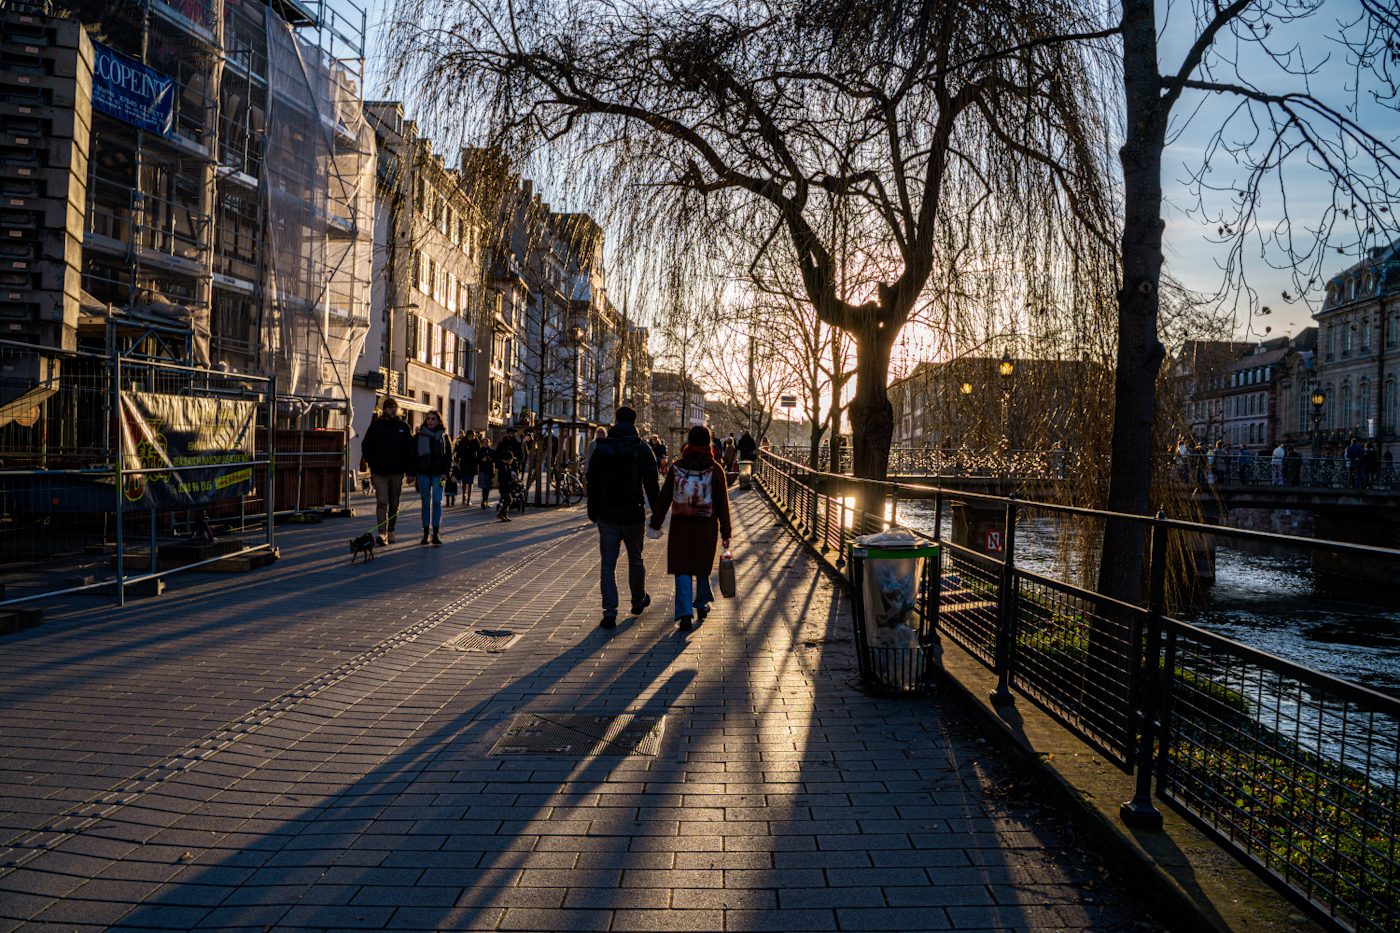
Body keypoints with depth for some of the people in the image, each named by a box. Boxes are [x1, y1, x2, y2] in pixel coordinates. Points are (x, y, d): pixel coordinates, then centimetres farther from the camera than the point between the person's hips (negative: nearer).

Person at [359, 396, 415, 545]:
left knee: (394, 504, 8)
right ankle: (381, 533, -19)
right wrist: (372, 463, -5)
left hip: (397, 472, 2)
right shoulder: (375, 425, 5)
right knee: (382, 502, -12)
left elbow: (409, 450, 9)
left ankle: (391, 531, 22)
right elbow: (365, 446, 8)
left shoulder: (403, 427, 8)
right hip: (379, 473, -2)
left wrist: (410, 470, 2)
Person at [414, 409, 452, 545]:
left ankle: (436, 534, -5)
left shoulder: (443, 437, 6)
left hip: (438, 474, -1)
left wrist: (445, 473, -6)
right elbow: (413, 455, 6)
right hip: (423, 474, 1)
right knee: (426, 503, 4)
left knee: (437, 502, -7)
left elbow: (448, 456, 6)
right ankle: (425, 534, 8)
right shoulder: (419, 436, 6)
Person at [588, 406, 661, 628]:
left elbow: (592, 485, 4)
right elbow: (651, 485, -5)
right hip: (633, 515, 0)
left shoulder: (600, 448, 1)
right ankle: (638, 600, 35)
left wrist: (593, 513, 12)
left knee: (607, 562, 2)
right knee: (635, 559, 17)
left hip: (607, 516, 0)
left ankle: (609, 612, -5)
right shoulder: (642, 449, -4)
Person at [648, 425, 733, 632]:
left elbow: (664, 498, 1)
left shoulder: (677, 467, -2)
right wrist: (725, 533, 2)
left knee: (682, 569, 3)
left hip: (681, 525, 0)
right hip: (707, 526, 0)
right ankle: (702, 604, 35)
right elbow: (722, 504, -4)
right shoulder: (715, 470, -4)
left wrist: (656, 524, 11)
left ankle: (685, 613, -7)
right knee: (702, 565, 19)